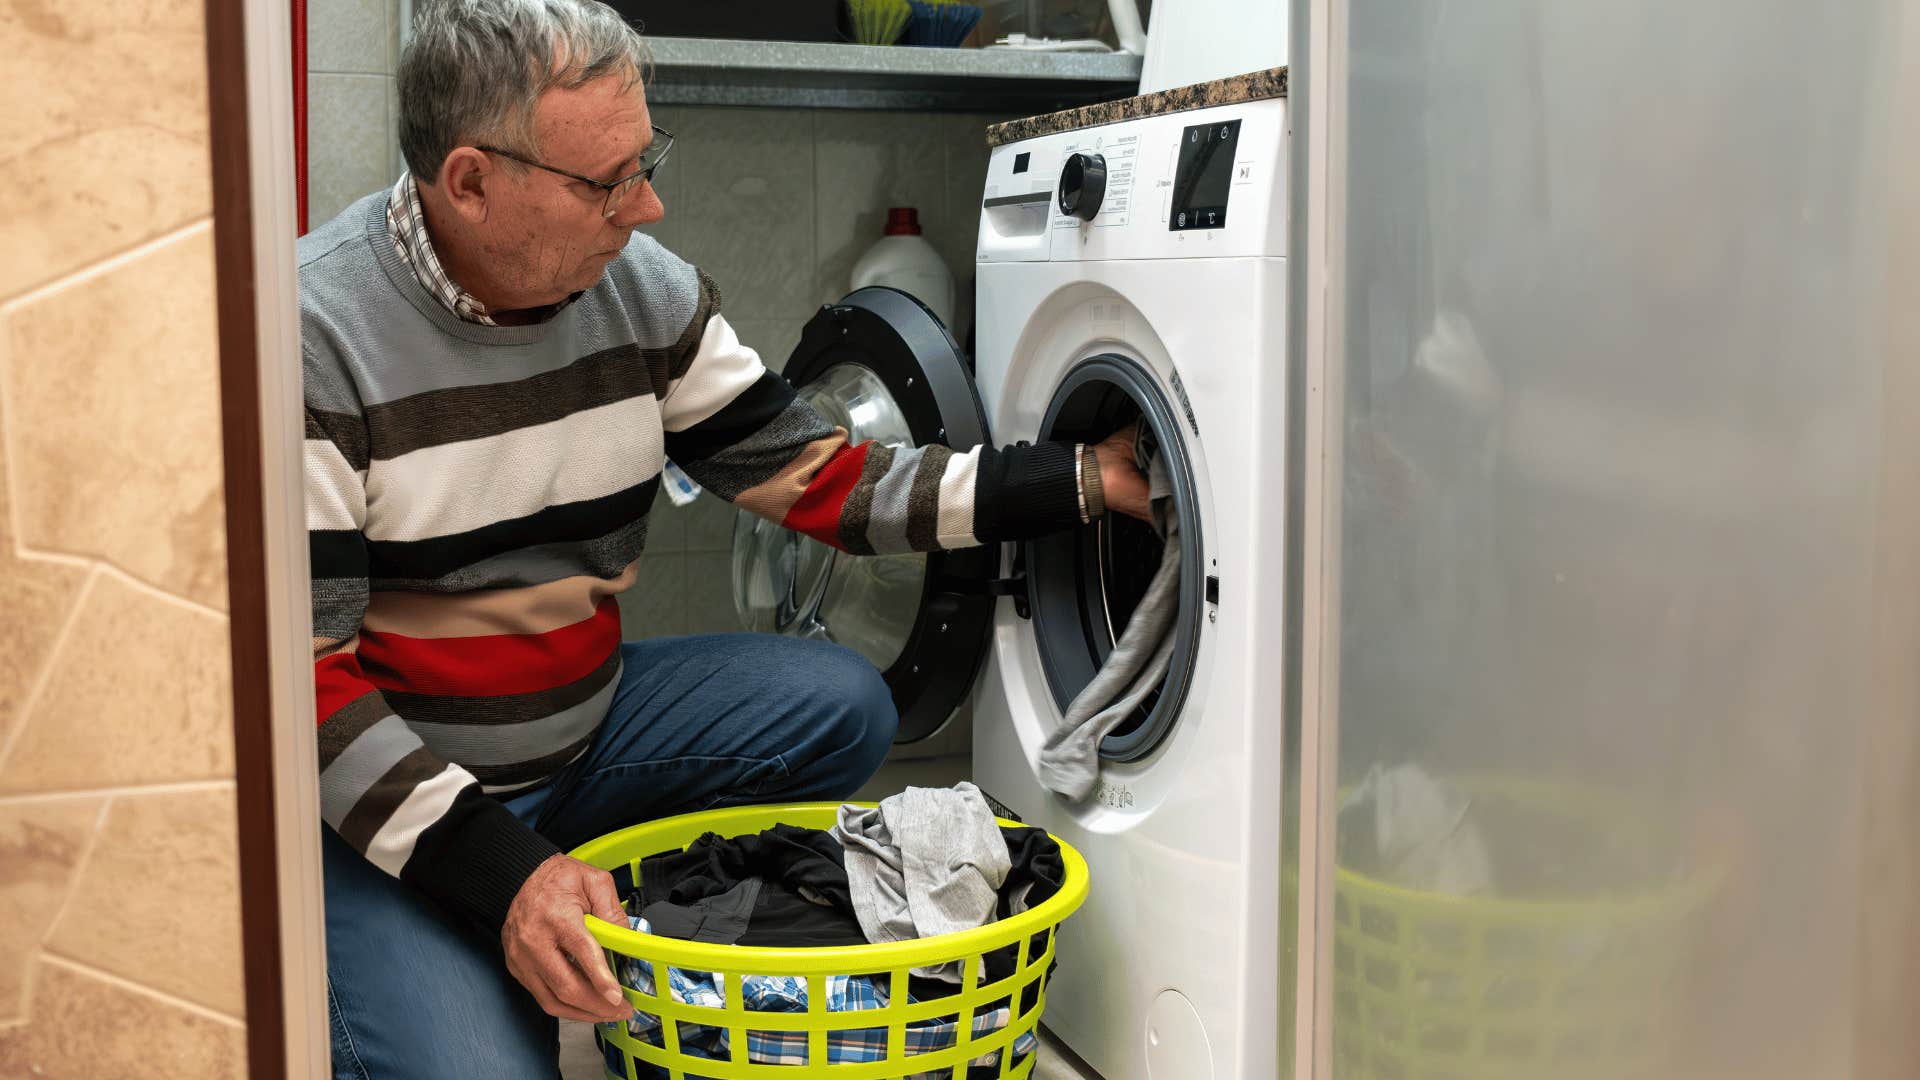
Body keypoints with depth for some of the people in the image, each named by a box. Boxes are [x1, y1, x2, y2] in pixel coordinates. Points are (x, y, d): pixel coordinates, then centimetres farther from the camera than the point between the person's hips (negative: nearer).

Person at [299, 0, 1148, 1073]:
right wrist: (501, 872, -30)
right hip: (391, 806, -5)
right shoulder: (316, 334, -22)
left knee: (843, 704, -11)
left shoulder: (647, 290, -4)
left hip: (584, 723, 6)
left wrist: (1082, 480, -5)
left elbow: (818, 479, 2)